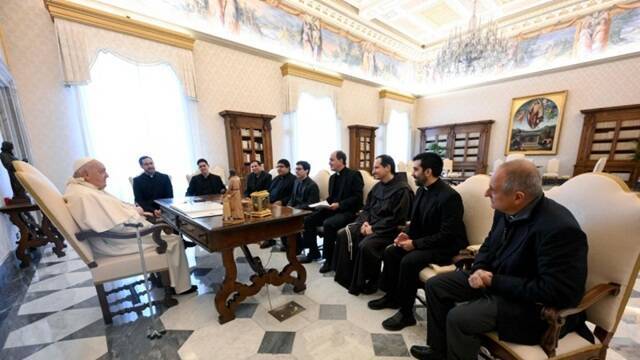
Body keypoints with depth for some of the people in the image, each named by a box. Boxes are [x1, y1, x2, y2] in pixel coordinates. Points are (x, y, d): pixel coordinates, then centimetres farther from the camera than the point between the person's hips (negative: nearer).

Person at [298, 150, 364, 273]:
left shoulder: (354, 175, -8)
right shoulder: (333, 177, 16)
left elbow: (357, 197, -14)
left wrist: (339, 205, -21)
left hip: (348, 211, -8)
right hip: (332, 209, 8)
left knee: (328, 223, -34)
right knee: (308, 220, -7)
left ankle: (329, 259, -14)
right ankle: (313, 252, 9)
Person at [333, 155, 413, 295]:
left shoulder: (402, 189, -13)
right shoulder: (377, 186, 12)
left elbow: (396, 218, -19)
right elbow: (367, 208, 15)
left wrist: (373, 228, -19)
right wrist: (365, 222, -6)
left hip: (388, 230, -8)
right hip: (370, 224, 8)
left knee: (365, 245, -31)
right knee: (343, 235, -8)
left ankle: (370, 282, -4)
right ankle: (346, 275, 4)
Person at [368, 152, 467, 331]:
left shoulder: (449, 196, -23)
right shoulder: (422, 190, 3)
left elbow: (447, 235, -25)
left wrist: (415, 243, -23)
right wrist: (407, 235, -6)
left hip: (445, 247, -8)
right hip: (423, 240, 9)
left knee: (408, 261, -28)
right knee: (390, 252, -1)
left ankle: (406, 313, -7)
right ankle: (392, 296, 17)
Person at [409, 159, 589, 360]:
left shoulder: (560, 229, -29)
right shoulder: (506, 211, -5)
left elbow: (555, 293, -28)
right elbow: (489, 245, 10)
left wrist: (494, 281, -23)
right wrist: (479, 269, -9)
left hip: (531, 303, -7)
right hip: (494, 279, 8)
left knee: (458, 318, -24)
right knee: (435, 285, 3)